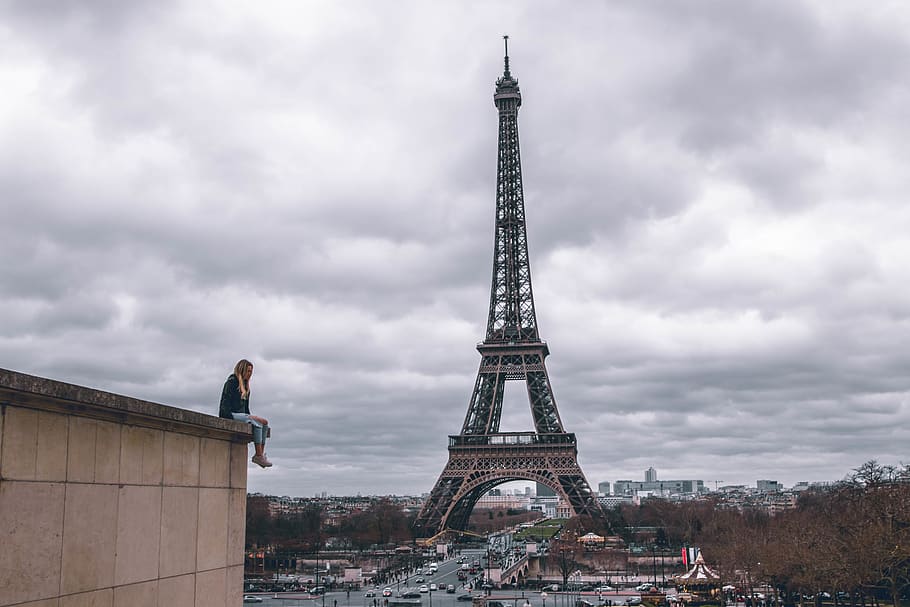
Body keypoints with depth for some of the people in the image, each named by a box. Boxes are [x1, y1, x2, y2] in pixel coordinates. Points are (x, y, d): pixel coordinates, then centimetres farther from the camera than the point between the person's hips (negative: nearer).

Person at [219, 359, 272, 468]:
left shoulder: (245, 386, 22)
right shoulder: (231, 382, -5)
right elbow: (225, 403, -13)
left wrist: (249, 417, 9)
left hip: (242, 415, 9)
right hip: (231, 415, -9)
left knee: (265, 422, -11)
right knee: (256, 422, -27)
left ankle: (261, 453, -18)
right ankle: (259, 455, -30)